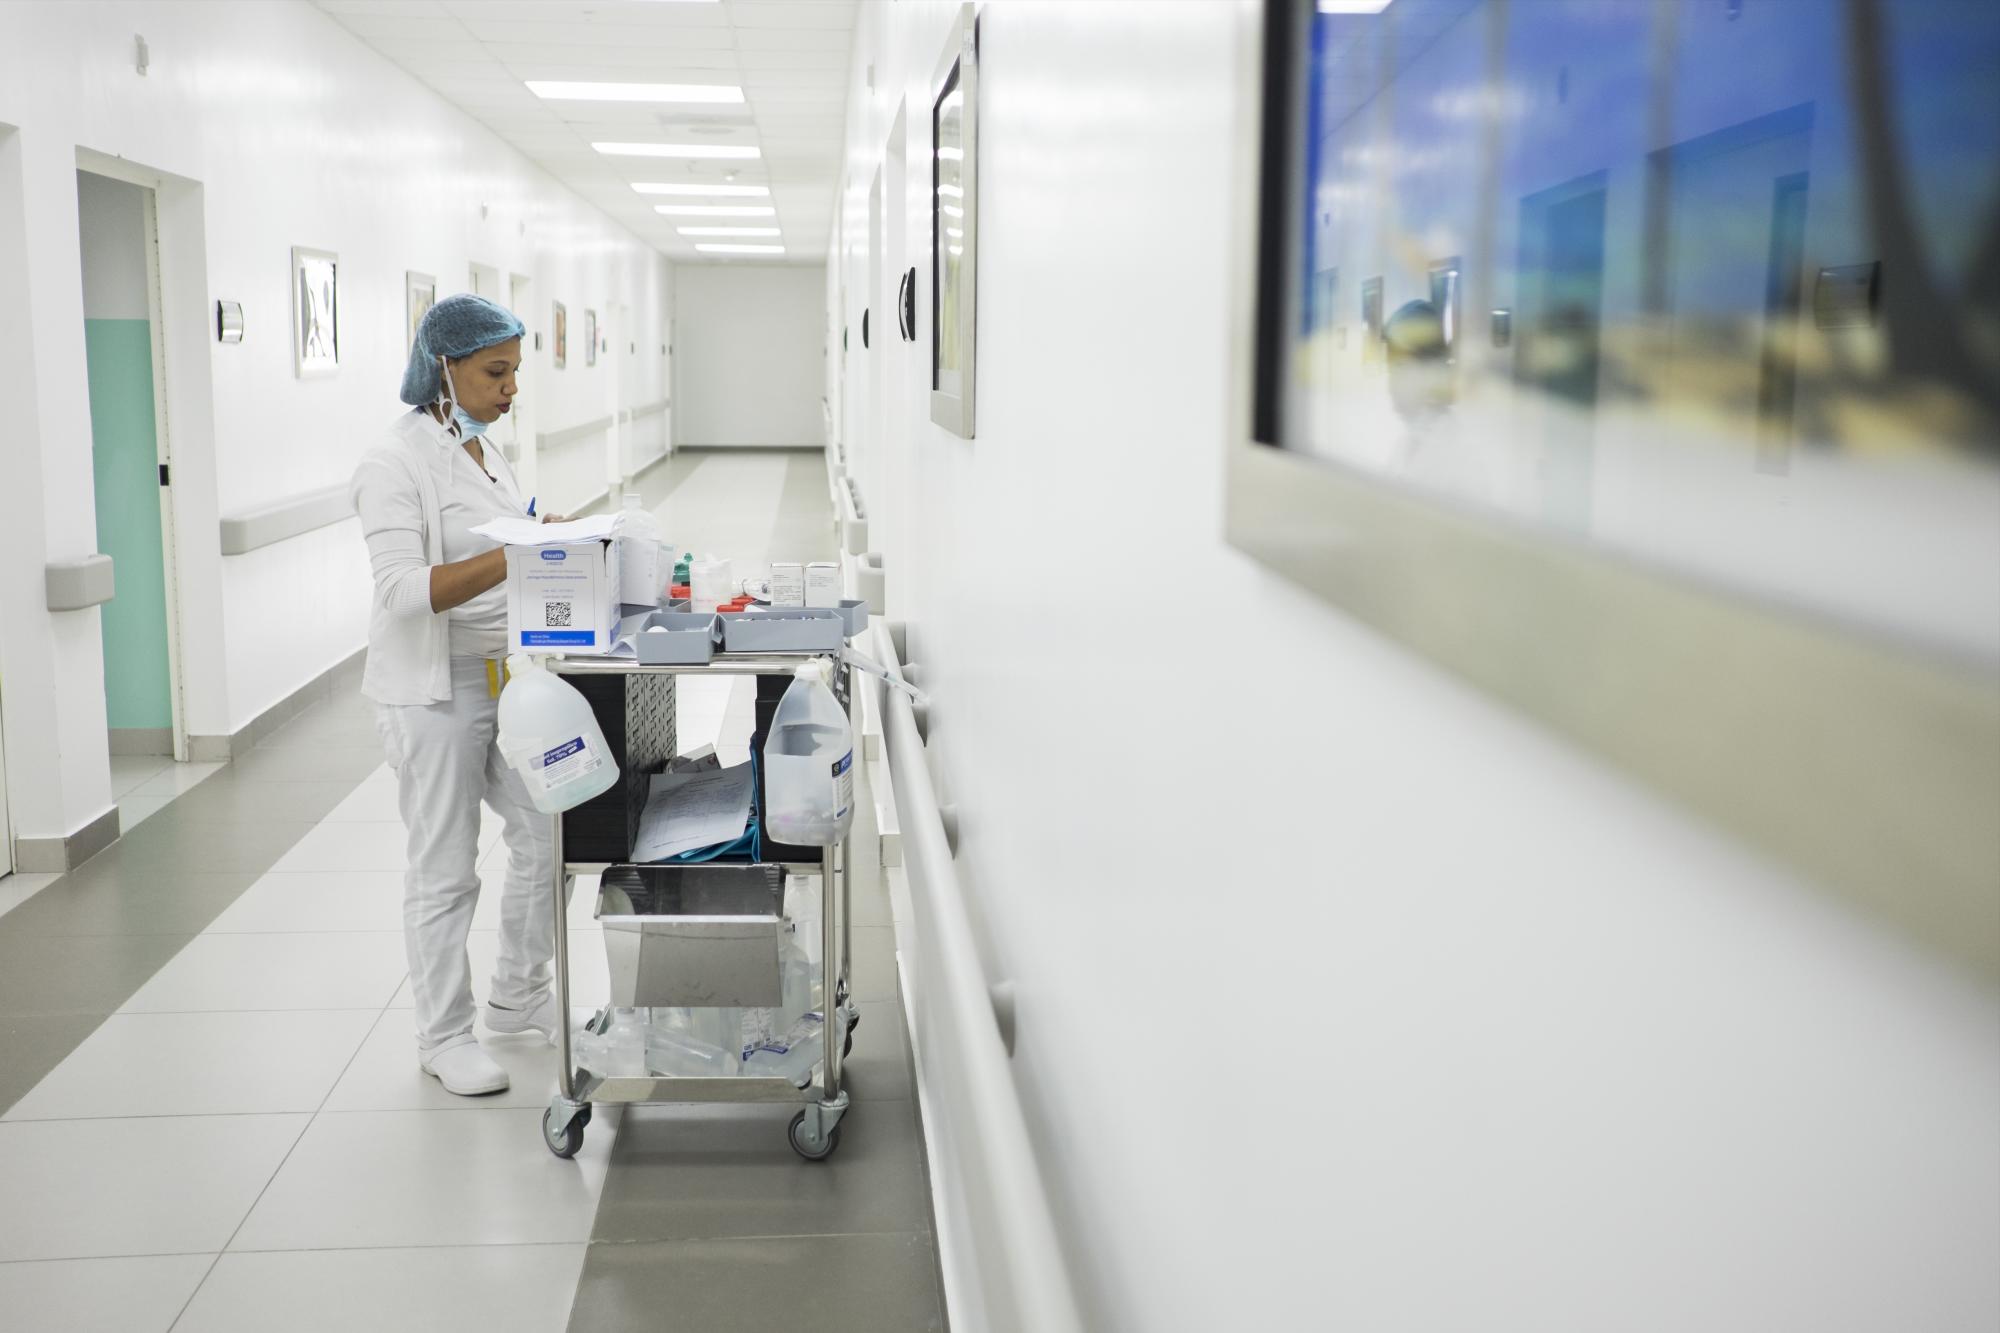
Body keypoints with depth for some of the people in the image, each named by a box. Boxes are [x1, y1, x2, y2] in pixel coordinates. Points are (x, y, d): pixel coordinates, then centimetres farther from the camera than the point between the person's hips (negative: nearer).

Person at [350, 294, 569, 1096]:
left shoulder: (482, 449, 10)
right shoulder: (397, 464, -16)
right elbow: (403, 589, -25)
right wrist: (515, 556, -33)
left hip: (505, 678, 8)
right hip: (434, 690, -8)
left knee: (547, 833, 10)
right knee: (446, 871, 2)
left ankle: (518, 996, 29)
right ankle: (443, 1037, 17)